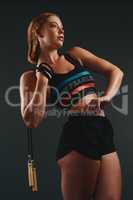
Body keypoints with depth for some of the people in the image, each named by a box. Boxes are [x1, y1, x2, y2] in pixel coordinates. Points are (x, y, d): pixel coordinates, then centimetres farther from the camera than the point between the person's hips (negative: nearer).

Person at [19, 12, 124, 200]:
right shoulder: (31, 76, 5)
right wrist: (42, 80, -6)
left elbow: (115, 72, 15)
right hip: (77, 137, -4)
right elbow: (31, 121, -6)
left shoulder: (75, 54, 17)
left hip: (105, 135, 4)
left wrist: (107, 97, -2)